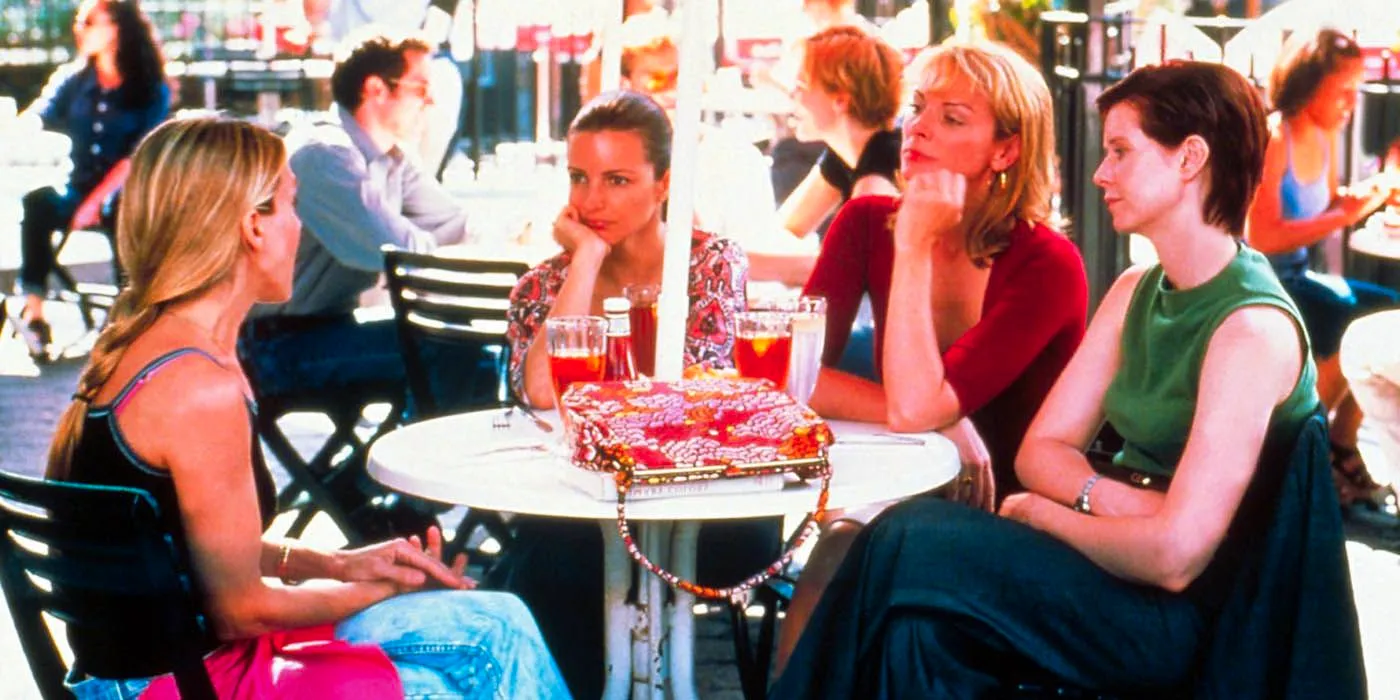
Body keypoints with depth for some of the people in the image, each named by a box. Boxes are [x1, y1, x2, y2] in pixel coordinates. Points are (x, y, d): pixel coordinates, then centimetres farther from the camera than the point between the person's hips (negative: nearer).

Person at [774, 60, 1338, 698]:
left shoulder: (1252, 328, -18)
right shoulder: (1134, 293, 10)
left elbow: (1175, 555, -23)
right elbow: (1041, 450, 8)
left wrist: (1045, 513, -7)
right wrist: (1104, 497, -13)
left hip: (1187, 618, -7)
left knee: (911, 550, -20)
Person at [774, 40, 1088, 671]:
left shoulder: (1047, 265, -14)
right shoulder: (868, 223, -1)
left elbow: (914, 407, -24)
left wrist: (915, 249, -21)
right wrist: (942, 423, -19)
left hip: (1006, 517, -3)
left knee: (846, 552, -27)